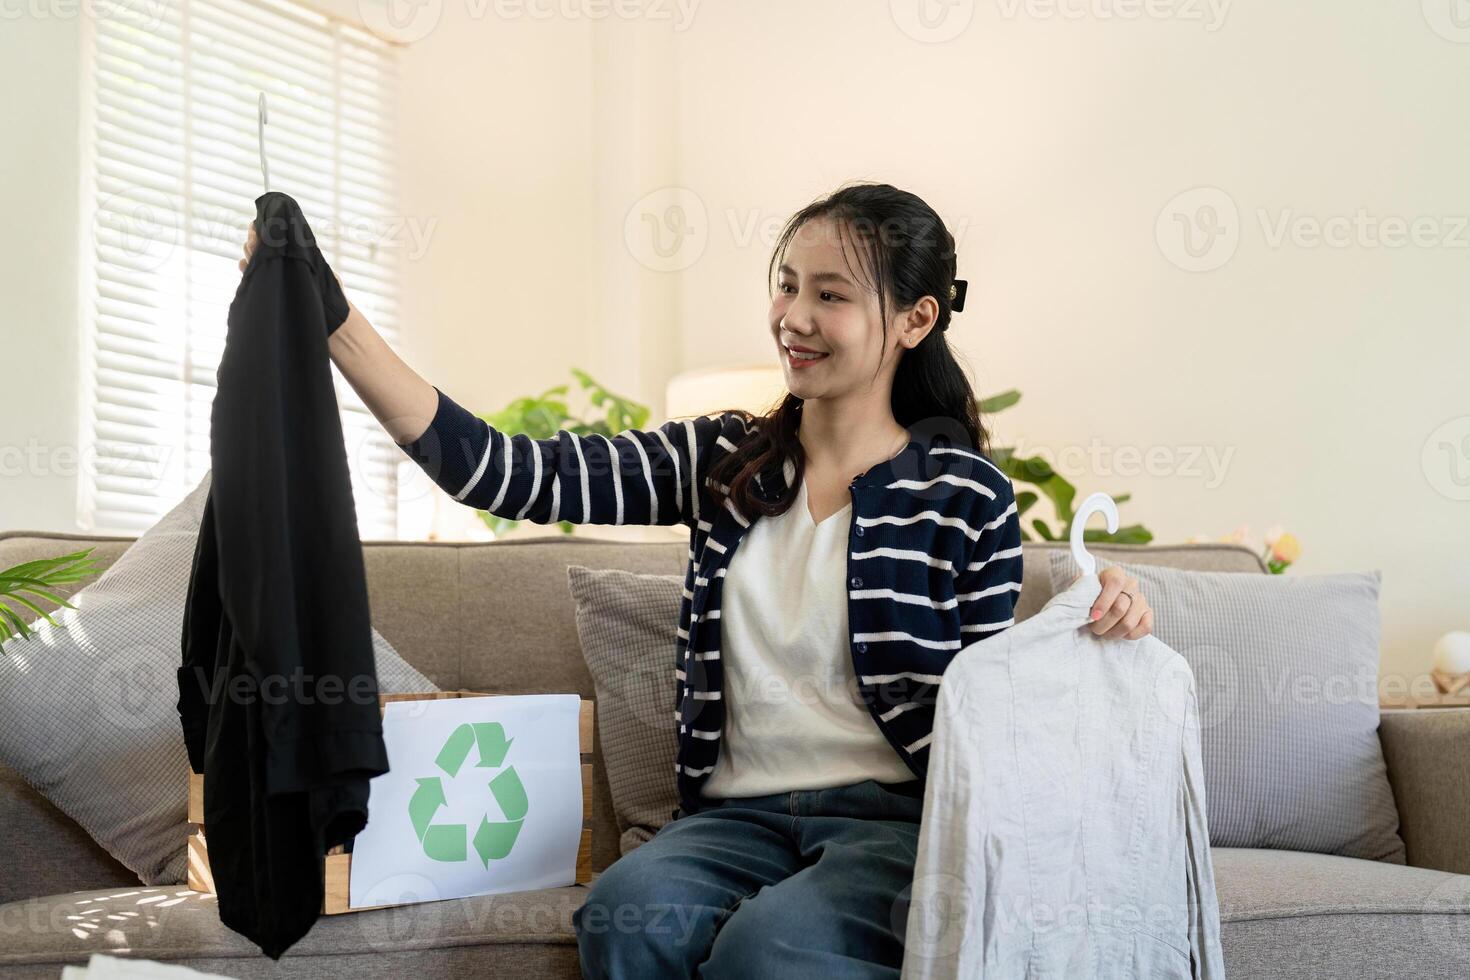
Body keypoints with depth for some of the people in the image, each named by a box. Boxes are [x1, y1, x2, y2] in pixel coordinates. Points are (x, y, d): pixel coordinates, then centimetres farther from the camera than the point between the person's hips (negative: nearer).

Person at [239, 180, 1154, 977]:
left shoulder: (967, 496, 0)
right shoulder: (724, 463, 8)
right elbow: (507, 474, -2)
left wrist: (1092, 630, -14)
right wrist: (330, 322, -9)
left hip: (898, 820, -3)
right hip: (743, 814, 3)